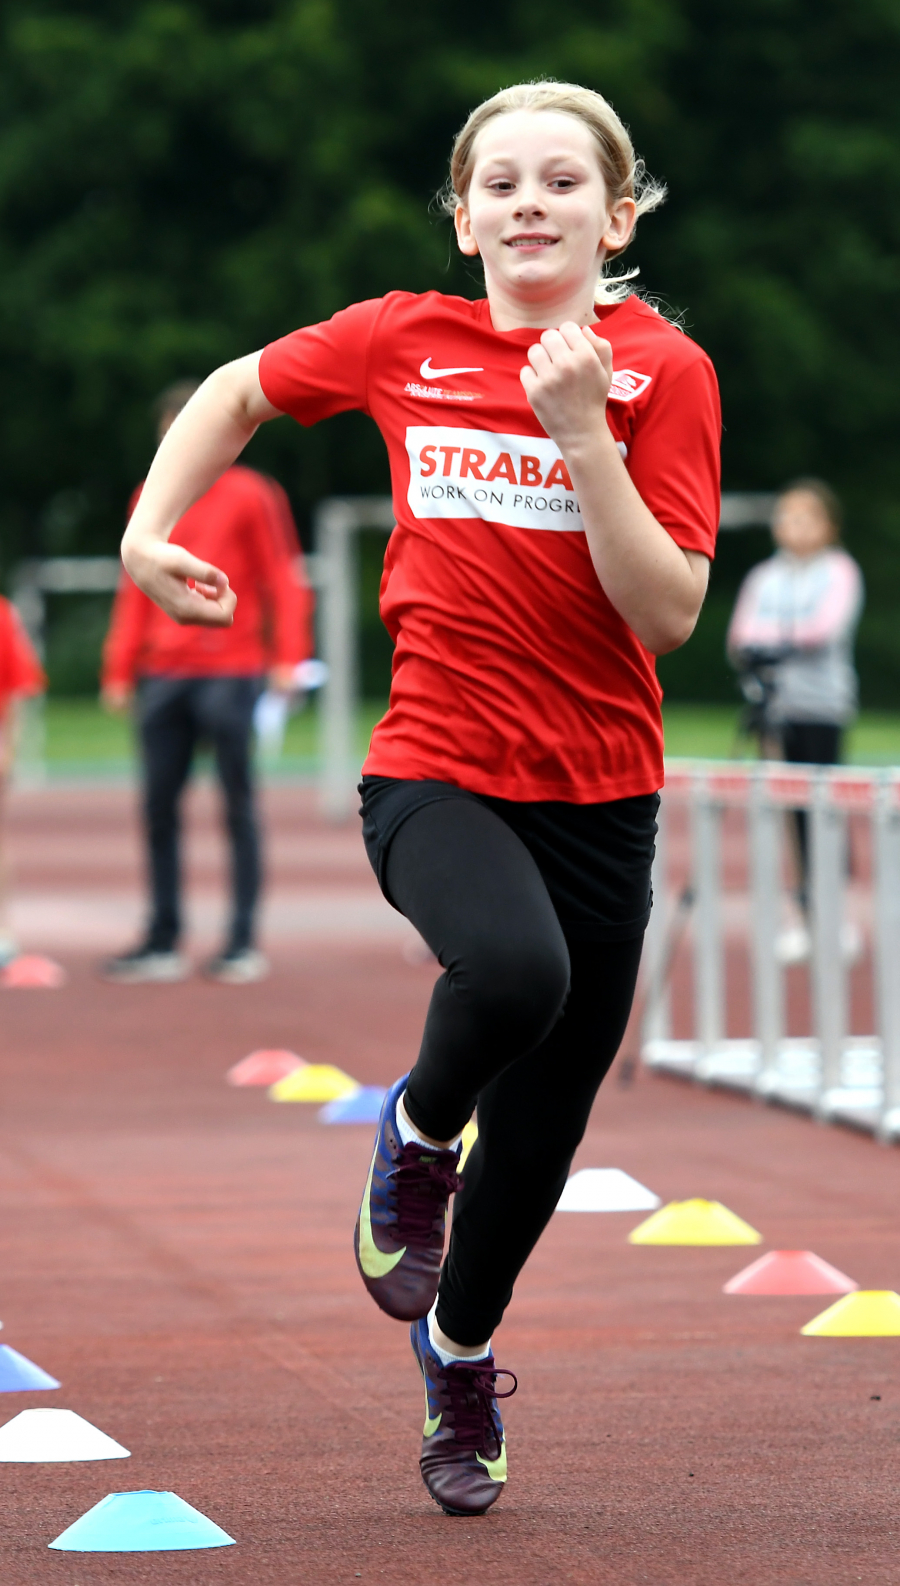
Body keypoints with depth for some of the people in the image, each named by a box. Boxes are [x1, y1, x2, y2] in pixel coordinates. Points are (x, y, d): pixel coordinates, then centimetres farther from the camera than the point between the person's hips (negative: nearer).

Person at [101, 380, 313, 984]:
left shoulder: (252, 496, 0)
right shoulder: (150, 500, 14)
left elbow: (284, 579, -2)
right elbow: (136, 589, 16)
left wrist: (288, 656, -13)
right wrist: (119, 669, 10)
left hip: (231, 670, -4)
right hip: (165, 674, 5)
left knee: (238, 804, -2)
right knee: (159, 806, 3)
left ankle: (245, 942, 0)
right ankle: (163, 943, 8)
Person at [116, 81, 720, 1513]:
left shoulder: (662, 369, -5)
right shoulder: (403, 341, 0)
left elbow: (668, 612, -13)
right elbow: (241, 391, 19)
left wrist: (582, 436, -22)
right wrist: (151, 529, 6)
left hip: (598, 792, 1)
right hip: (436, 770, -1)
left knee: (544, 1123, 9)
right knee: (512, 968, -34)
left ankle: (458, 1347, 37)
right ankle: (418, 1139, 0)